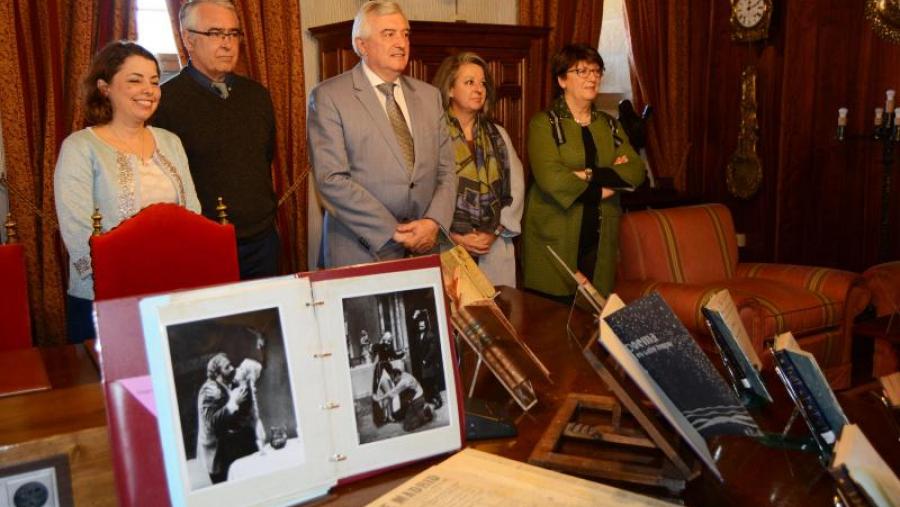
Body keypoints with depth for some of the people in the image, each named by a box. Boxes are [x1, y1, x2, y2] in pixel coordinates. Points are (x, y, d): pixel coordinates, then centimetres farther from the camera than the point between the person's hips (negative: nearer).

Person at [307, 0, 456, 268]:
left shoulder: (429, 95, 10)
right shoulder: (329, 96, -6)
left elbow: (445, 169, 9)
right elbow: (331, 179, -13)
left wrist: (434, 222, -9)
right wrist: (393, 232, -16)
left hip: (425, 247, 4)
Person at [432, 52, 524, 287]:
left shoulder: (498, 135, 14)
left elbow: (515, 188, 9)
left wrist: (494, 232, -4)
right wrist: (453, 237, -12)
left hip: (495, 249, 4)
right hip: (447, 248, -4)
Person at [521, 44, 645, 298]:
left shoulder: (609, 124, 14)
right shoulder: (544, 123, -4)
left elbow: (637, 171, 1)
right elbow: (551, 179, -19)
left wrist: (591, 175, -14)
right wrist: (609, 183, -8)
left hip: (599, 240, 5)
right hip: (555, 241, -5)